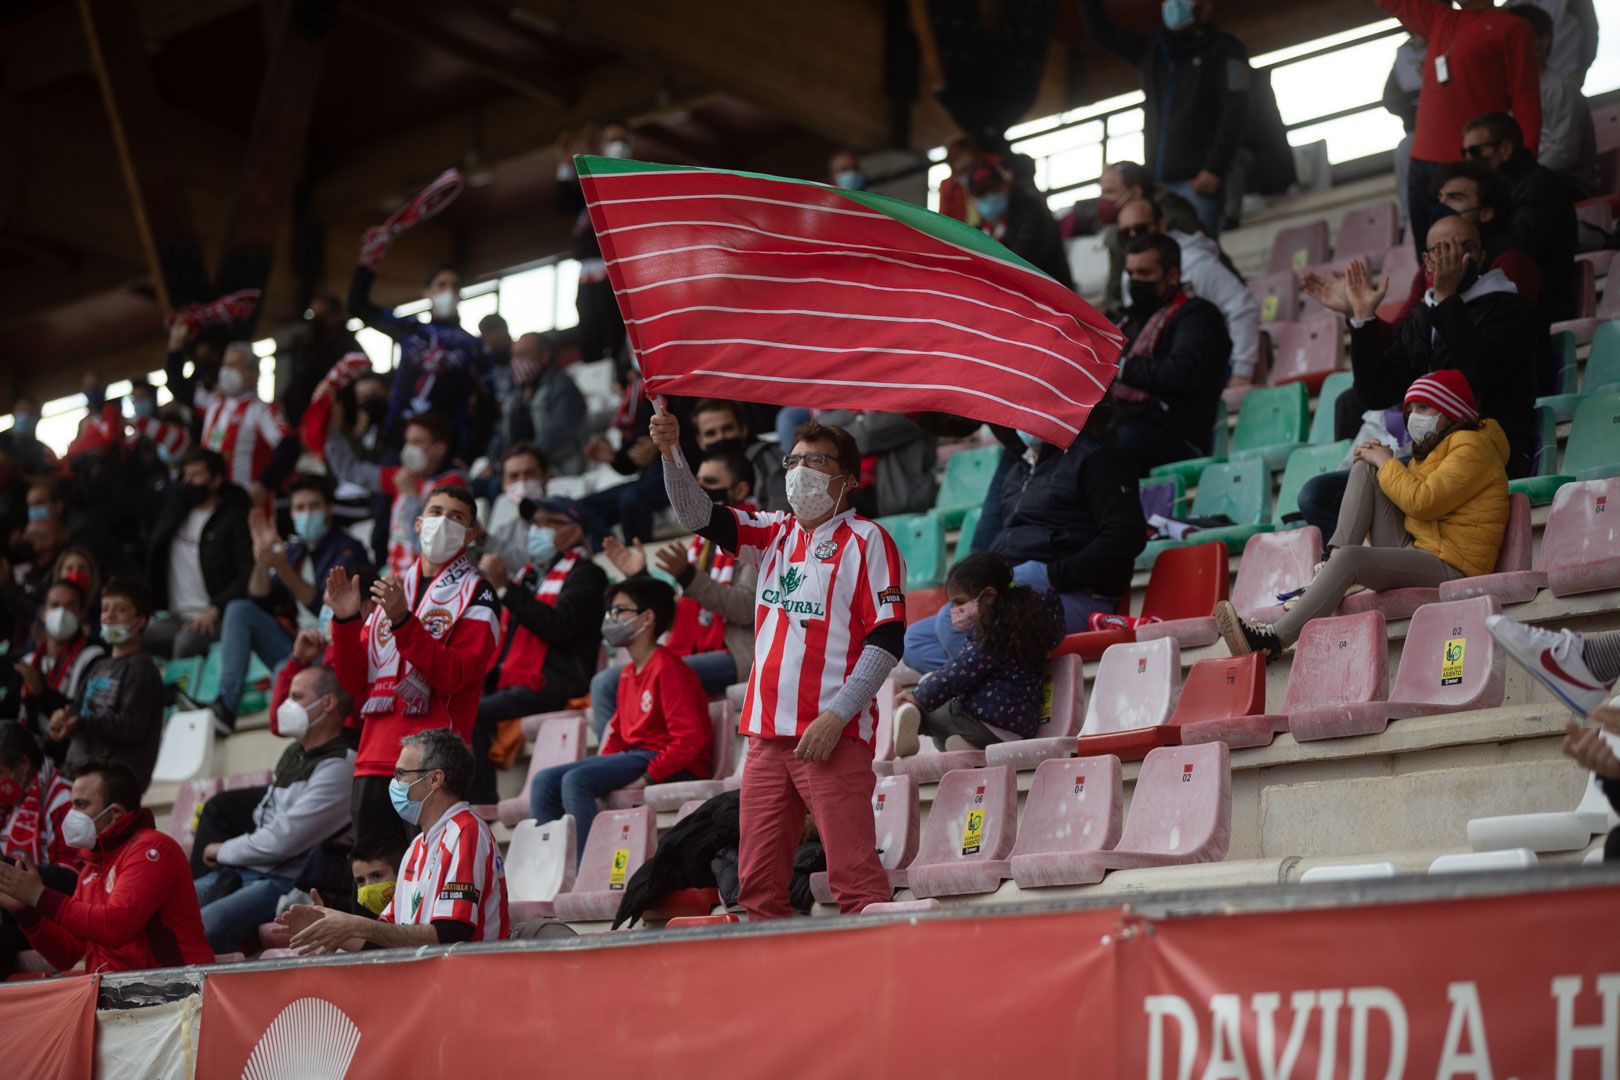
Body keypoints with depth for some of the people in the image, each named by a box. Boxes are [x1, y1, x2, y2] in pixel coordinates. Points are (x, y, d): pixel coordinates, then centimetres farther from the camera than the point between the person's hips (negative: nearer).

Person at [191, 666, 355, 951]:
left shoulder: (339, 767, -13)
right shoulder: (294, 754, 19)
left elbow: (282, 841, -17)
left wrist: (222, 851, -1)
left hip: (285, 882, -10)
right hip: (238, 873, 10)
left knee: (200, 926, -31)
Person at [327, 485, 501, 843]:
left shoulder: (476, 594, 2)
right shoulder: (394, 588, 19)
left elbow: (454, 674, -14)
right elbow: (354, 676, 15)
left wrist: (403, 621, -21)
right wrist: (345, 621, 0)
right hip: (376, 758, 6)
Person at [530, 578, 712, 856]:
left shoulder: (667, 668, -12)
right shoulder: (628, 674, 18)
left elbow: (688, 738, -19)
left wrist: (647, 777, -22)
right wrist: (601, 764, 2)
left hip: (673, 767, -10)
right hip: (634, 756, 10)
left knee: (577, 779, -27)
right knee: (544, 782, -1)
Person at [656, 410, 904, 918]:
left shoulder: (867, 541, -2)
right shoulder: (775, 534, 17)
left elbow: (886, 641, -8)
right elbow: (699, 515, 9)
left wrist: (835, 716, -15)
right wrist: (672, 452, -8)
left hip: (833, 736, -6)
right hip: (768, 733, 7)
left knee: (854, 876, -11)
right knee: (758, 884, 6)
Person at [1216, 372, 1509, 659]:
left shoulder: (1471, 446, -6)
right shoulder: (1436, 447, 26)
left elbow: (1421, 502, -19)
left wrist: (1387, 463, -5)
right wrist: (1381, 460, 4)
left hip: (1449, 568, -9)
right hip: (1412, 549, 9)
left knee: (1350, 558, -32)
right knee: (1365, 469, 0)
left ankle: (1272, 641, -40)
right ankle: (1332, 561, -15)